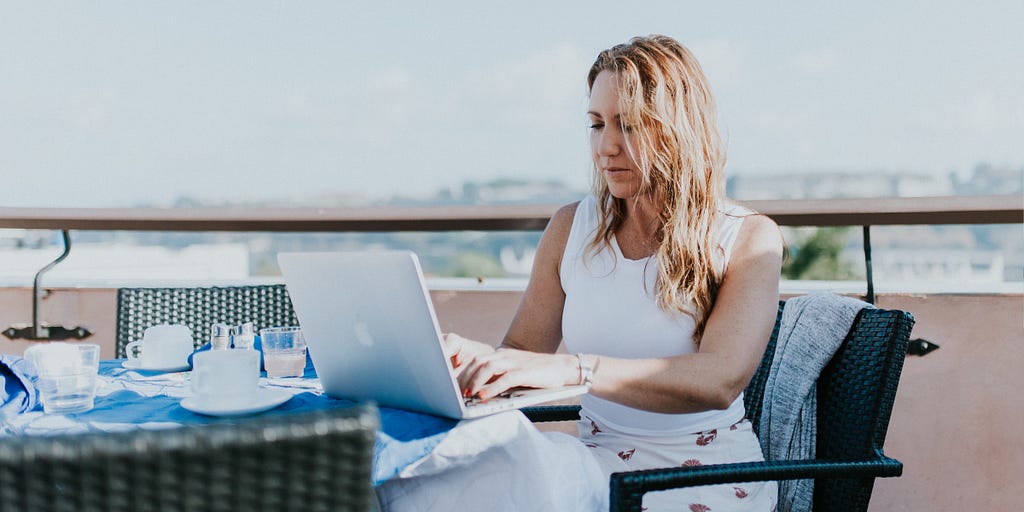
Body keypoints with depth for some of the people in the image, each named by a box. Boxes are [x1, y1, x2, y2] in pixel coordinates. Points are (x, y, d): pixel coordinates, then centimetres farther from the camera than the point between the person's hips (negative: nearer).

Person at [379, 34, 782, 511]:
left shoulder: (749, 239, -5)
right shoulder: (571, 228, 7)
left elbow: (720, 379, -22)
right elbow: (522, 350, 5)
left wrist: (572, 369, -35)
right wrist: (475, 357, -21)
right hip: (598, 461, 3)